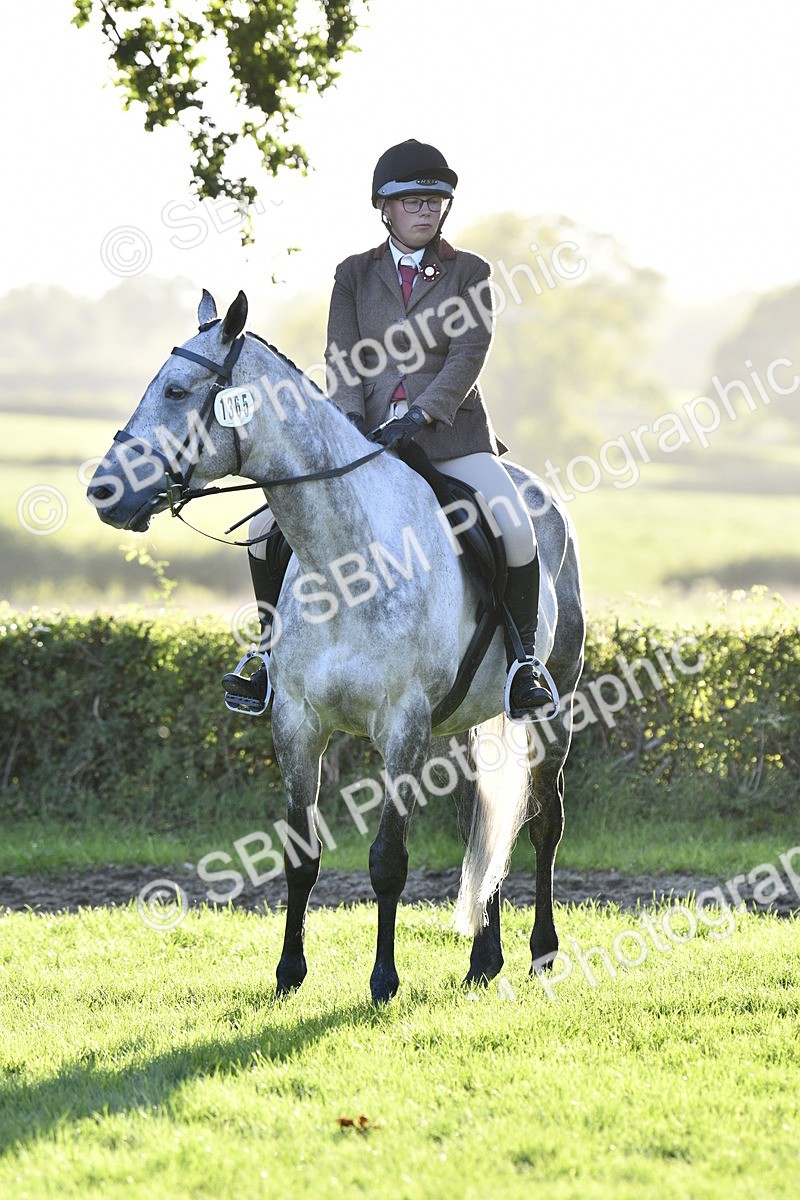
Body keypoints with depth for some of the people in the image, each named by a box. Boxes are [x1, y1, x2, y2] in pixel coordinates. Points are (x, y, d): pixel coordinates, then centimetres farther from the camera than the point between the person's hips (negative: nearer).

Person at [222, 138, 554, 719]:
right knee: (269, 528, -10)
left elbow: (468, 356, -8)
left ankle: (522, 658, -9)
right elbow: (342, 360, 3)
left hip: (449, 434, -2)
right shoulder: (355, 274, 11)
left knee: (517, 533, -27)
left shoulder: (470, 273, 5)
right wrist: (351, 421, -16)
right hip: (365, 434, 2)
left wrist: (418, 417, -21)